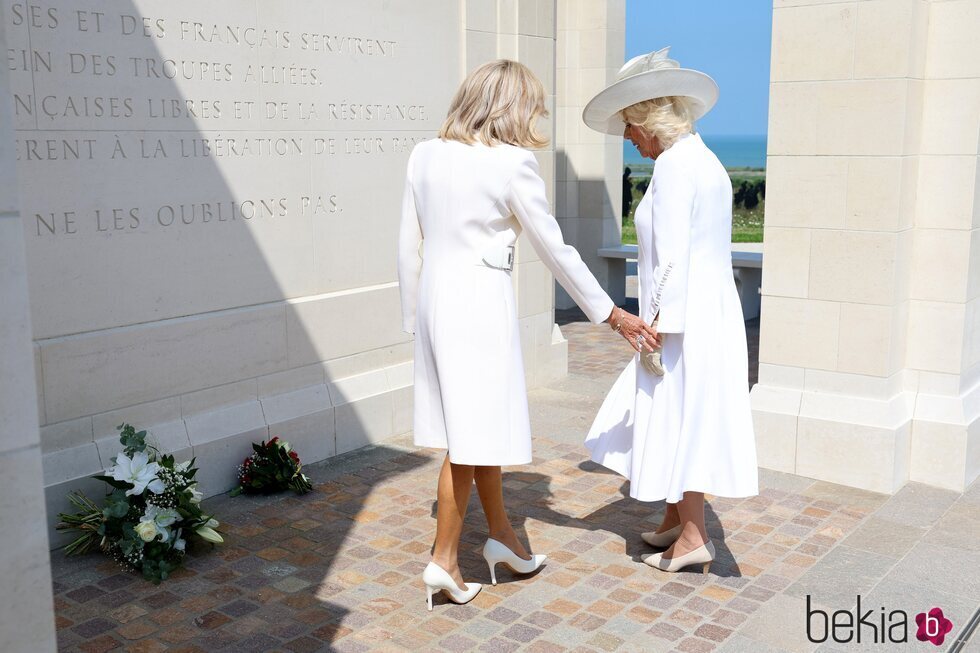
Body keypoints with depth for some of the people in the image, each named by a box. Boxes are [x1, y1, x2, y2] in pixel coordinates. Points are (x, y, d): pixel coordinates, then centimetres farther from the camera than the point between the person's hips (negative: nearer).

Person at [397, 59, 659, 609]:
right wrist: (612, 314, 2)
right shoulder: (513, 164, -11)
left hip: (436, 299, 7)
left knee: (482, 423, 18)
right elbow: (556, 250, -7)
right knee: (475, 434, 3)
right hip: (482, 302, -7)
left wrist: (414, 315, 19)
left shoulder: (425, 155, 5)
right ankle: (444, 560, 11)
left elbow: (409, 245, 9)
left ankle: (501, 534, 32)